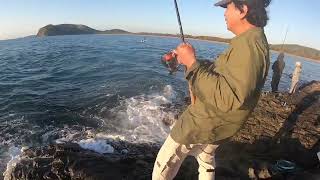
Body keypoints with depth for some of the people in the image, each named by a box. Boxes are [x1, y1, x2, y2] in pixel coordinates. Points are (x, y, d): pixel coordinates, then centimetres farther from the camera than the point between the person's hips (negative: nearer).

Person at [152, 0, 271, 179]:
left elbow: (227, 98, -35)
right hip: (217, 125, 10)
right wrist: (190, 60, 8)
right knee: (207, 160, 31)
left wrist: (192, 63, -30)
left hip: (203, 123, -10)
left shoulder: (249, 43, -27)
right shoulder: (254, 40, 8)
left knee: (165, 164, 10)